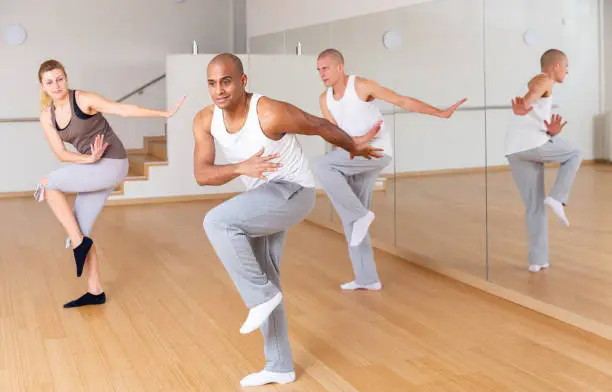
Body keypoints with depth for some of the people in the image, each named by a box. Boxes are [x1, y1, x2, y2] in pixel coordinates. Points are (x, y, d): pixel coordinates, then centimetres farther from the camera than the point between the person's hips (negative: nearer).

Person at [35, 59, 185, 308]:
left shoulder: (83, 99, -11)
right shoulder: (46, 116, 5)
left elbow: (125, 110, -14)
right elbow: (60, 153, -1)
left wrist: (165, 113, -18)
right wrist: (88, 159, -19)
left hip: (112, 164, -7)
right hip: (94, 168, 7)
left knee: (48, 185, -15)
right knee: (79, 231, 4)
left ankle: (78, 242, -6)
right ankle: (95, 292, 14)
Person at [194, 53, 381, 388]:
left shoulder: (271, 114, -26)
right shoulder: (205, 120, -8)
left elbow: (321, 126, -9)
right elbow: (201, 175, -15)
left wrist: (355, 149, 9)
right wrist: (241, 168, -34)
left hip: (292, 194, -8)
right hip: (263, 200, 8)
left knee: (217, 222, -25)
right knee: (263, 281, 11)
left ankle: (261, 295, -8)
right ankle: (280, 367, 22)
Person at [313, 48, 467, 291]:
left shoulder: (362, 85, -12)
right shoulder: (325, 99, 7)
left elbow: (403, 101, -10)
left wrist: (441, 113, -14)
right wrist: (356, 140, -23)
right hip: (357, 156, 8)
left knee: (321, 166, -24)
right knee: (351, 219, 6)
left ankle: (360, 214, -15)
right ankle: (367, 278, 12)